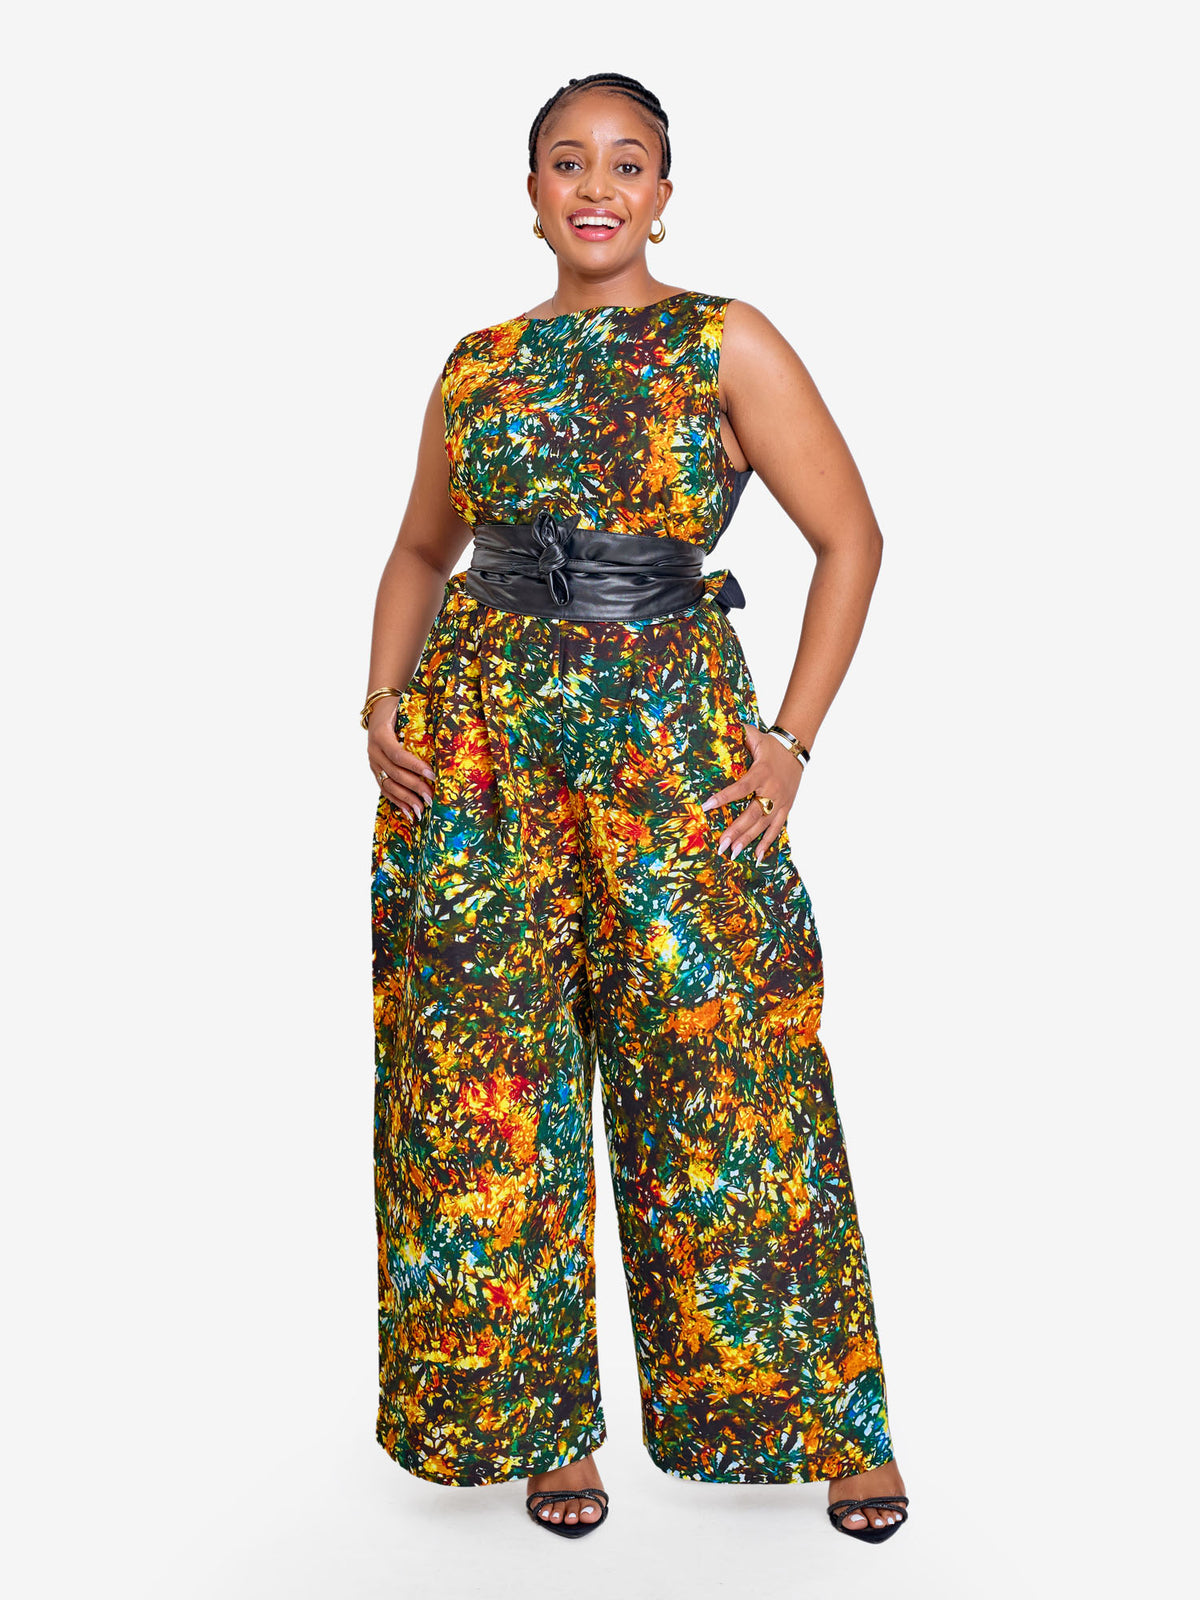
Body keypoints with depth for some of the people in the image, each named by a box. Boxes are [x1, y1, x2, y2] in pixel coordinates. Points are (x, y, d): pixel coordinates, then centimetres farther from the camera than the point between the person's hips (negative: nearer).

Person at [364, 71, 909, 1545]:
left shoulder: (728, 345, 1)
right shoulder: (482, 364, 11)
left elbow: (850, 539, 1)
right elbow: (421, 552, 22)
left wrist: (791, 741, -4)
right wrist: (382, 703, 7)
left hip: (669, 732, -3)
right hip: (478, 730, 3)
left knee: (726, 1070, -1)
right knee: (486, 1082, 3)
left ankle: (824, 1421, 15)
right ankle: (534, 1418, 19)